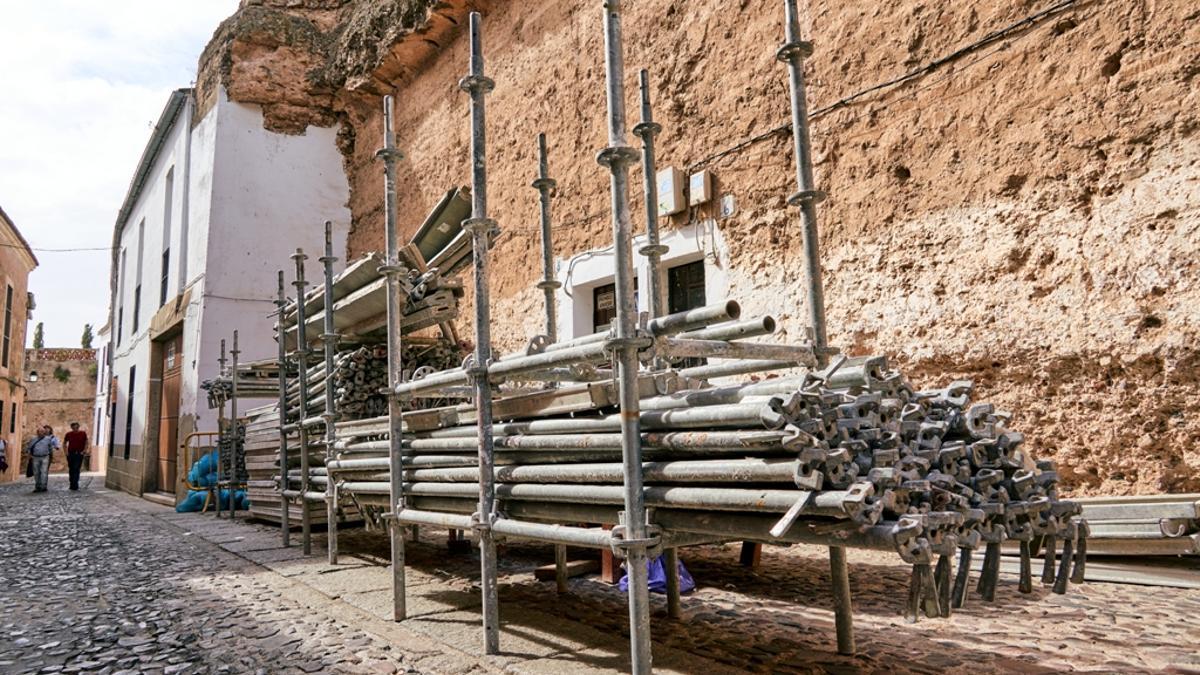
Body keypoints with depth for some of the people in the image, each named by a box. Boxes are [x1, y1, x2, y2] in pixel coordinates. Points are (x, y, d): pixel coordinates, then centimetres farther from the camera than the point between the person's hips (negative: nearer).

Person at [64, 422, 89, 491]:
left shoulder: (83, 433, -2)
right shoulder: (68, 434, 1)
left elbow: (86, 443, 7)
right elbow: (64, 443, 16)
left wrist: (84, 451, -4)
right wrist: (66, 451, 5)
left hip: (79, 454, -3)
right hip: (70, 454, 3)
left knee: (76, 469, -12)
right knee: (71, 469, 9)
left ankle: (75, 485, -14)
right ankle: (72, 484, 20)